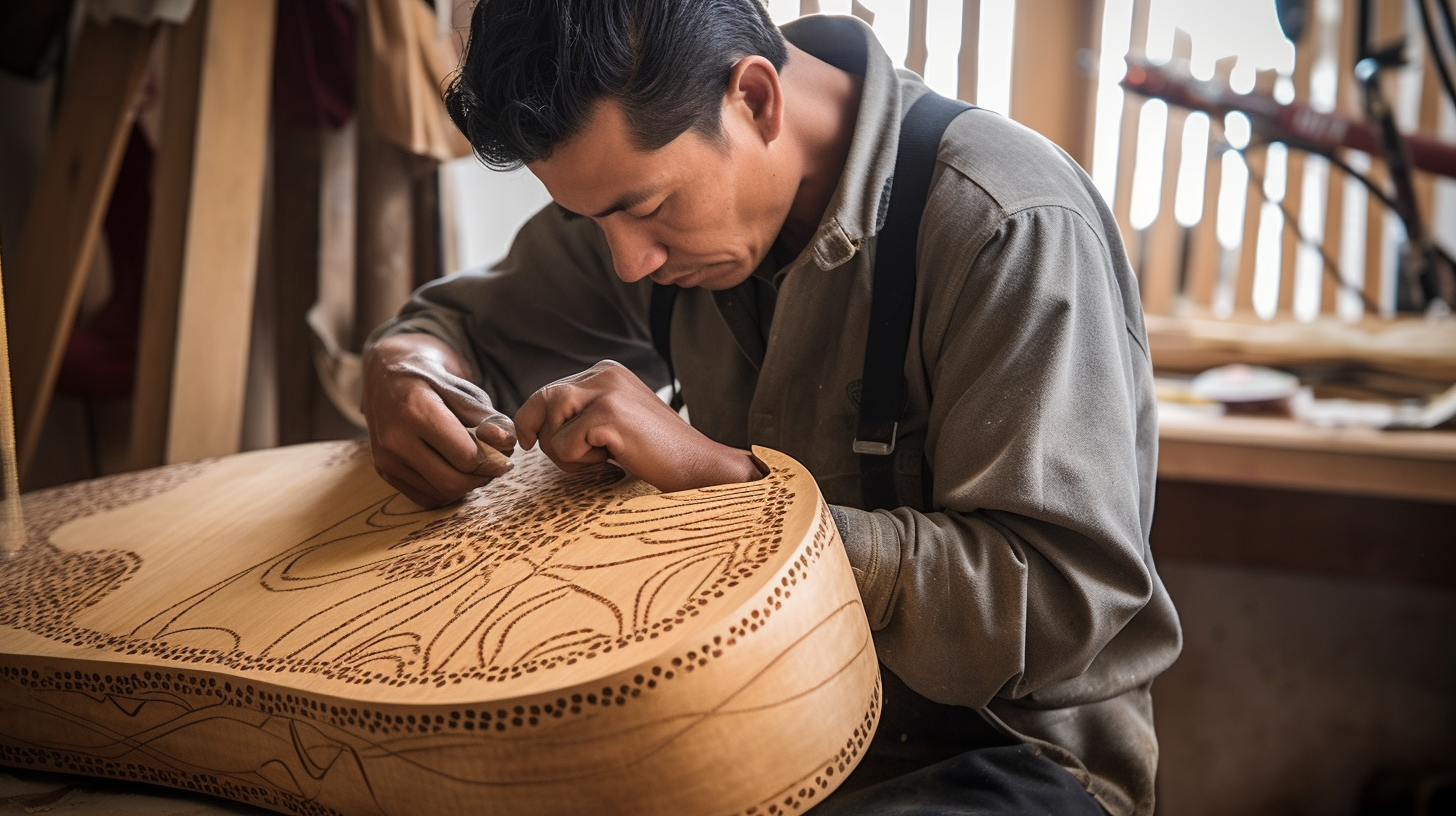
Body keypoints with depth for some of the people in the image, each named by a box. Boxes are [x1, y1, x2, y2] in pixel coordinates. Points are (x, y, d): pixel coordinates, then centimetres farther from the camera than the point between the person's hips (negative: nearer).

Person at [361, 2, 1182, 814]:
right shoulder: (649, 178, -3)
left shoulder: (1011, 227, -23)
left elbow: (1063, 600, -26)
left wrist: (720, 474, -32)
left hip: (1007, 745, -4)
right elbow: (465, 321, 10)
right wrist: (405, 374, -14)